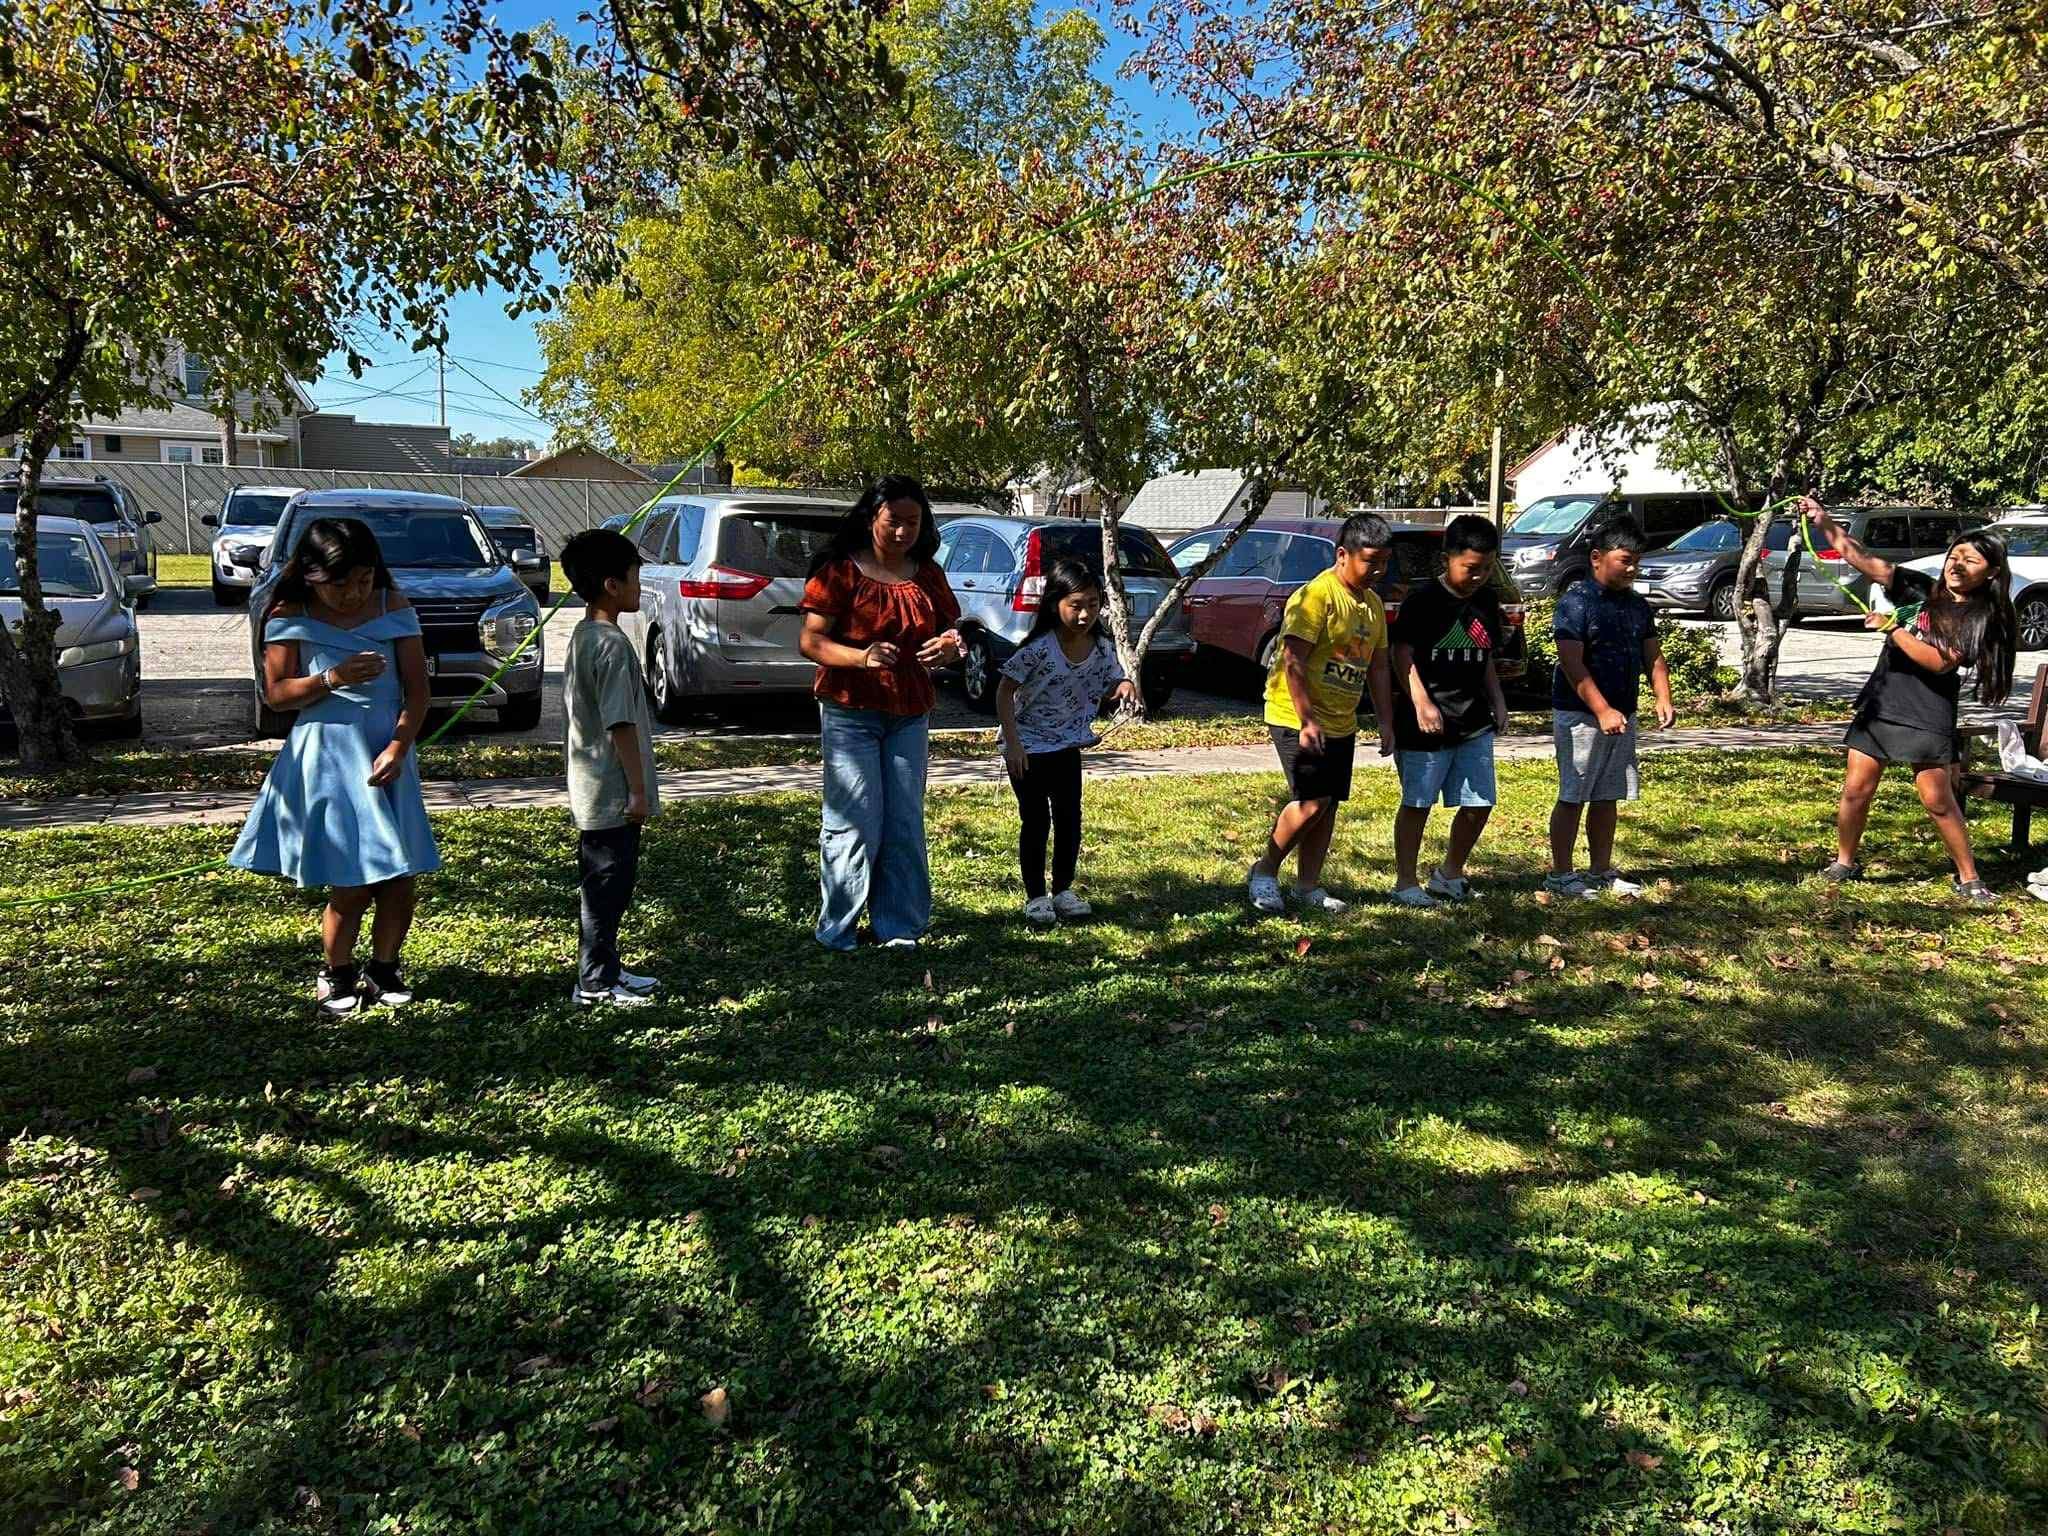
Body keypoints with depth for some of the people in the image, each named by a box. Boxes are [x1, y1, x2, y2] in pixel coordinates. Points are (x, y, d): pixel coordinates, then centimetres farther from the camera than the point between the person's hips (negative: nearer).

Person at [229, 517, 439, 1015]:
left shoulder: (394, 609, 1)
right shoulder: (290, 618, -3)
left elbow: (417, 688, 0)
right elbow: (275, 693, -2)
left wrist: (398, 747, -14)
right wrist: (332, 679, -19)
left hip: (386, 760, 3)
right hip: (326, 764, -2)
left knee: (400, 882, 4)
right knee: (350, 886, -3)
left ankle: (383, 969, 27)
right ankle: (336, 976, 21)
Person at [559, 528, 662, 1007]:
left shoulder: (579, 636, 10)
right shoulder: (613, 644, -20)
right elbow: (621, 723, -23)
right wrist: (639, 790, -18)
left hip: (589, 788, 10)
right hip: (612, 792, -10)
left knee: (603, 883, 17)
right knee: (609, 885, -1)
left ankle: (604, 970, 27)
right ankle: (595, 984, 7)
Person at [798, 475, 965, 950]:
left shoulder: (928, 575, 9)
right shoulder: (841, 571, -6)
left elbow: (949, 631, 17)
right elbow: (810, 641, -10)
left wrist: (949, 647, -9)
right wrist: (862, 656, -28)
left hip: (909, 715, 5)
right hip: (850, 713, -5)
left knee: (905, 823, 8)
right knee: (856, 823, -6)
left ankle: (898, 926, 19)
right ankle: (836, 928, 9)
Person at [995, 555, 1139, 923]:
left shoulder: (1101, 648, -8)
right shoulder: (1039, 648, -23)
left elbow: (1112, 684, 8)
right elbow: (1005, 692, -16)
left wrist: (1125, 686, -17)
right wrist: (1012, 743, -19)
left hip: (1068, 746, 5)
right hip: (1028, 747, -5)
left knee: (1069, 820, 7)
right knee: (1036, 822, 2)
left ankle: (1063, 890, 23)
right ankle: (1035, 896, 14)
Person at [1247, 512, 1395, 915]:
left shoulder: (1372, 605, 11)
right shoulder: (1316, 595, -16)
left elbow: (1378, 667, 16)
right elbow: (1293, 660, -21)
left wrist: (1386, 722, 11)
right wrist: (1307, 720, -25)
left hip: (1341, 724, 8)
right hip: (1297, 718, -8)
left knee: (1329, 806, 10)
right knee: (1312, 802, -13)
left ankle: (1308, 885, 20)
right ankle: (1265, 871, 4)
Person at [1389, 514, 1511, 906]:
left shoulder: (1487, 600, 10)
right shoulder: (1422, 601, -10)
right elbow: (1402, 654, -15)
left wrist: (1498, 702, 11)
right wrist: (1422, 703, -25)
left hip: (1474, 724, 6)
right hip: (1425, 725, -6)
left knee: (1479, 804, 8)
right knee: (1417, 803, 2)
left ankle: (1449, 873, 26)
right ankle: (1405, 882, 14)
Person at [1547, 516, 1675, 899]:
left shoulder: (1637, 605, 11)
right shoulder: (1576, 602, -13)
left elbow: (1653, 656, 14)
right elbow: (1572, 664, -19)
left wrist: (1663, 697, -3)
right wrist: (1602, 710, -25)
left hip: (1622, 715, 7)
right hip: (1580, 713, -7)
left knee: (1608, 797, 13)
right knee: (1573, 796, -2)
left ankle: (1601, 872, 22)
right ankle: (1559, 875, 6)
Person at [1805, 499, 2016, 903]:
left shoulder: (1982, 618, -5)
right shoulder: (1921, 590, 6)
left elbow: (1940, 661, -18)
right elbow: (1860, 557, 1)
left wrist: (1892, 628, -15)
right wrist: (1822, 521, -8)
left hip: (1928, 717, -4)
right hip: (1879, 704, 4)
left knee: (1938, 801, -2)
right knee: (1856, 790, 5)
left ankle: (1969, 880, 13)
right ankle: (1844, 864, 21)